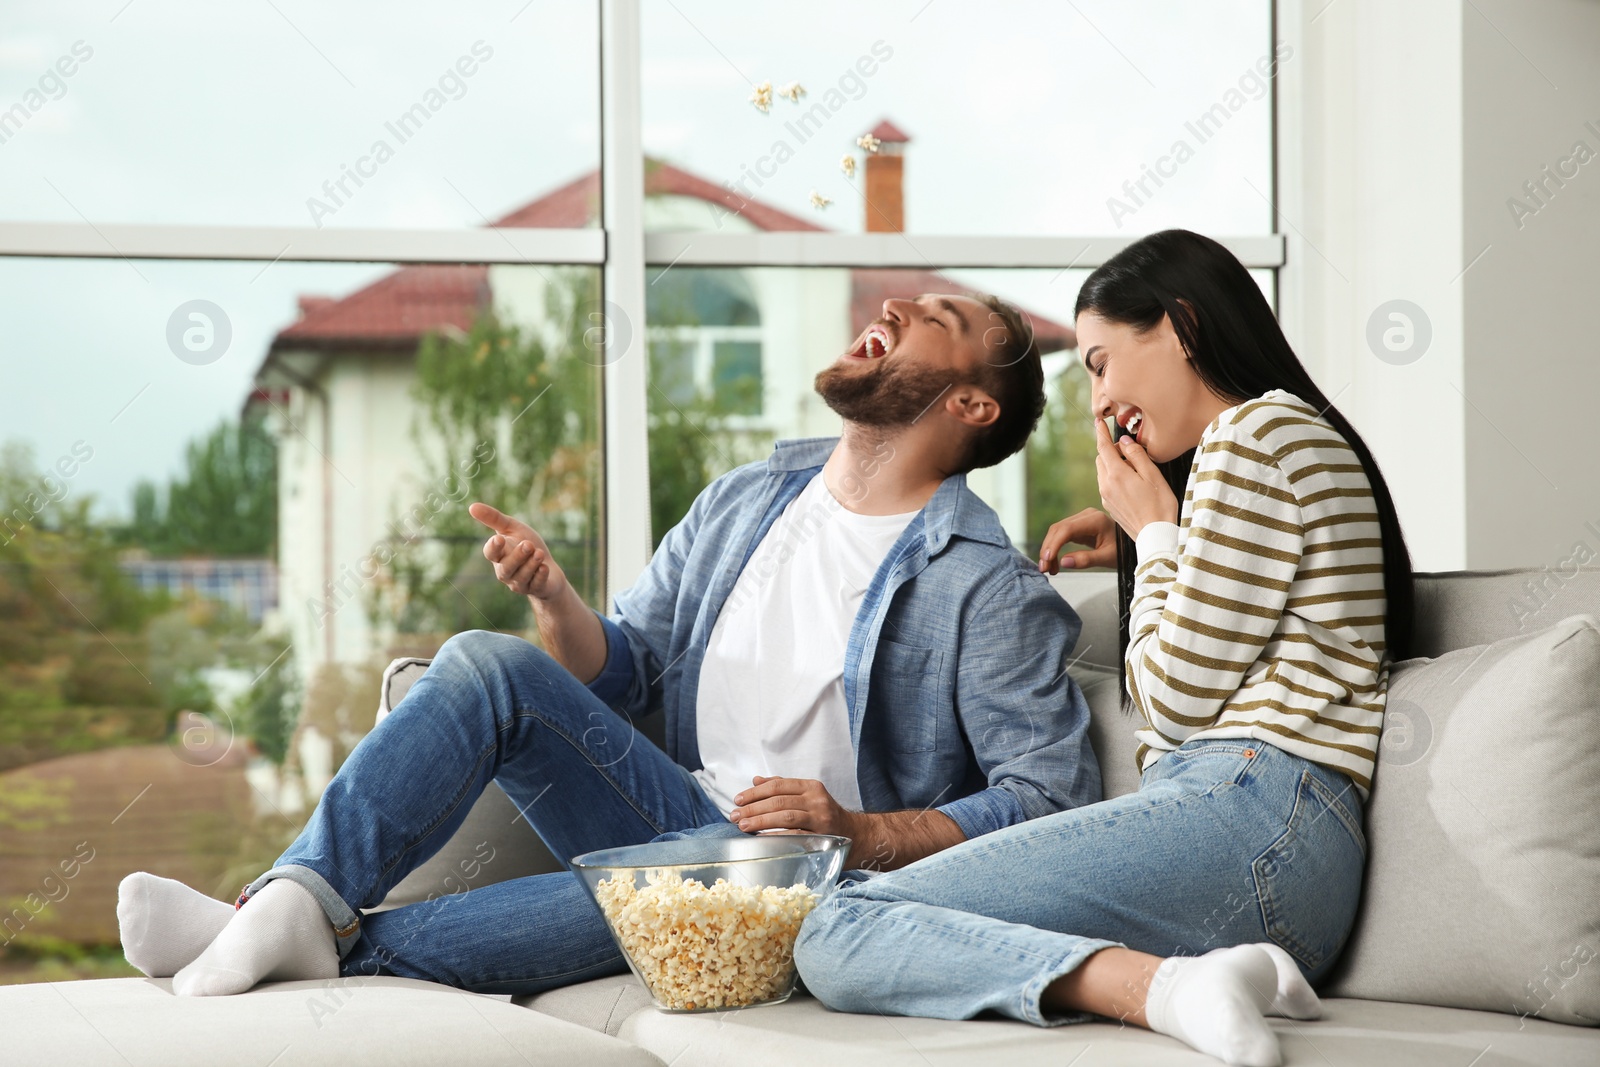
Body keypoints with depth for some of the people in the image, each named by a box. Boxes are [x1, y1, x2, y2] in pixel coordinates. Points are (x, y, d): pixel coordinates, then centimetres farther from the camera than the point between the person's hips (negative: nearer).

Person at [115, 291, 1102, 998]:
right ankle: (298, 900, -31)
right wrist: (552, 594, -7)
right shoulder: (745, 502, 13)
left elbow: (1053, 797, -12)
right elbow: (620, 673, 15)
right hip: (685, 816, 6)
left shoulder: (992, 589, -7)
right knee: (485, 667, -14)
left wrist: (860, 833, -23)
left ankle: (332, 948, -39)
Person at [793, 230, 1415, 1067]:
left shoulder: (1258, 434, -2)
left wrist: (1154, 529, 8)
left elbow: (1177, 697, -6)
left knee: (839, 934, -18)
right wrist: (1131, 544, 32)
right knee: (840, 935, 0)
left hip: (1247, 812, -11)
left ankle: (1168, 984, -33)